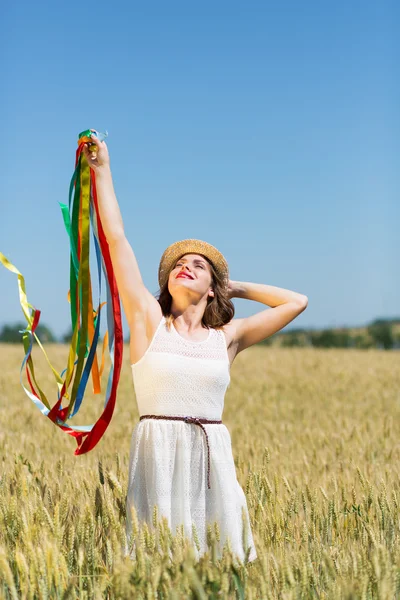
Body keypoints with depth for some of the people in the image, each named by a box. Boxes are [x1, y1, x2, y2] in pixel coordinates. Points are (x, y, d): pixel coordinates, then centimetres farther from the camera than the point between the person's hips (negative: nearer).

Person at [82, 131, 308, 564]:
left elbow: (296, 302, 14)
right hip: (157, 451, -2)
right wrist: (102, 170, 9)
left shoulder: (227, 337, 10)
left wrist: (236, 287, 19)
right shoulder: (148, 321, 6)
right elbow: (117, 239, 5)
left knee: (220, 553, 2)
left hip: (212, 456, 2)